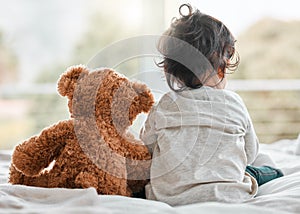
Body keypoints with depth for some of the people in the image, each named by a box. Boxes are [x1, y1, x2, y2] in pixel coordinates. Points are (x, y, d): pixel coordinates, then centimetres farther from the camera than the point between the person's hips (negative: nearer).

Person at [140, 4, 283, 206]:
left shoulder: (164, 106, -3)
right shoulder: (235, 104, -3)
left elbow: (147, 143, 14)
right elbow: (250, 154, 11)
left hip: (169, 195, 0)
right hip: (228, 195, 1)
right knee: (273, 172, 27)